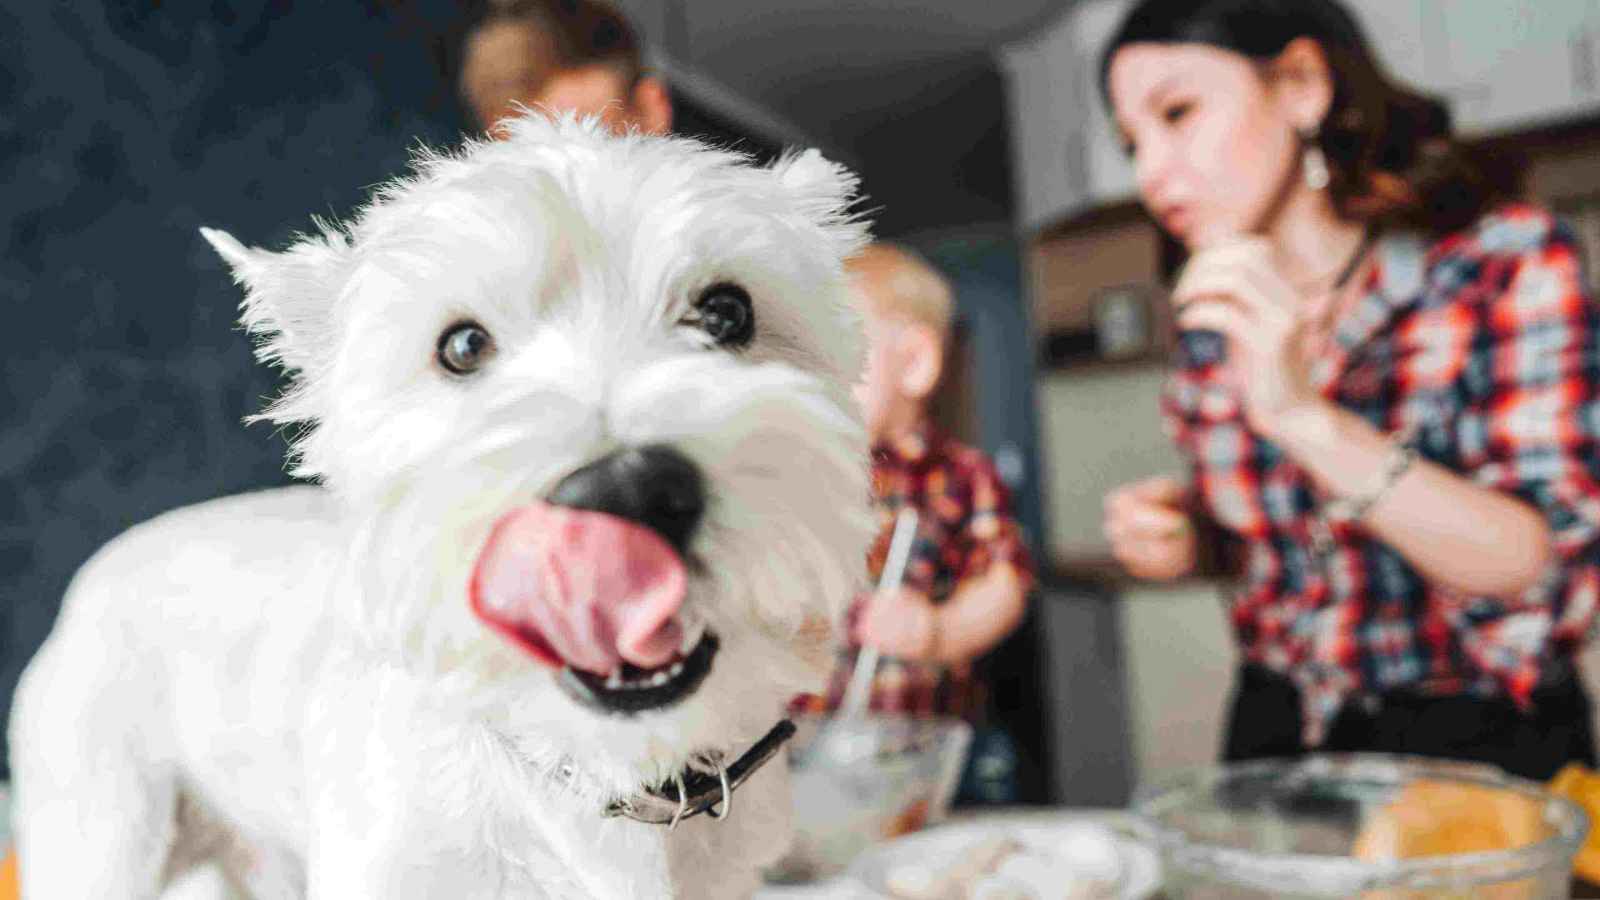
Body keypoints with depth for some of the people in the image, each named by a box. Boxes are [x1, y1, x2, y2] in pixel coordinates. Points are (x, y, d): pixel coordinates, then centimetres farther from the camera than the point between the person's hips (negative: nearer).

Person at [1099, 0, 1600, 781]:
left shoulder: (1505, 261, -10)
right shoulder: (1213, 317, 1)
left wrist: (1304, 415, -27)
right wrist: (1184, 533, -7)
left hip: (1480, 746, -3)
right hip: (1275, 733, 3)